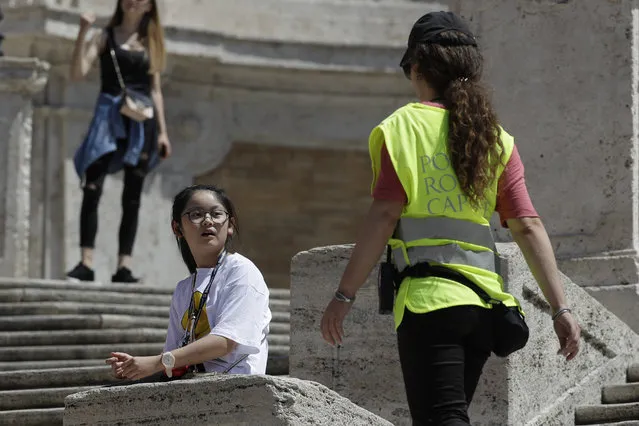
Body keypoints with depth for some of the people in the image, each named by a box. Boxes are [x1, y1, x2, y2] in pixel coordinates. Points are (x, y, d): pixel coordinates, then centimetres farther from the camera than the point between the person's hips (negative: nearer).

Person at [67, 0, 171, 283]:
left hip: (142, 121, 3)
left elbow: (155, 90, 17)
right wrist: (83, 33, -12)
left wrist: (162, 131, 10)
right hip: (109, 115, -3)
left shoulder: (151, 43, 15)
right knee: (92, 189, -16)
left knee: (132, 198, 1)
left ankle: (124, 267, 1)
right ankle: (86, 263, -18)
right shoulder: (105, 37, 8)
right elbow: (78, 73, -3)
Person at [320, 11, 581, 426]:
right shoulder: (496, 139, 13)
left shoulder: (404, 126, 0)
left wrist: (344, 295, -5)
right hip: (484, 301, 6)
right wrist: (560, 307, 3)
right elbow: (528, 226, 5)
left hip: (429, 298, -6)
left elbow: (384, 217, -8)